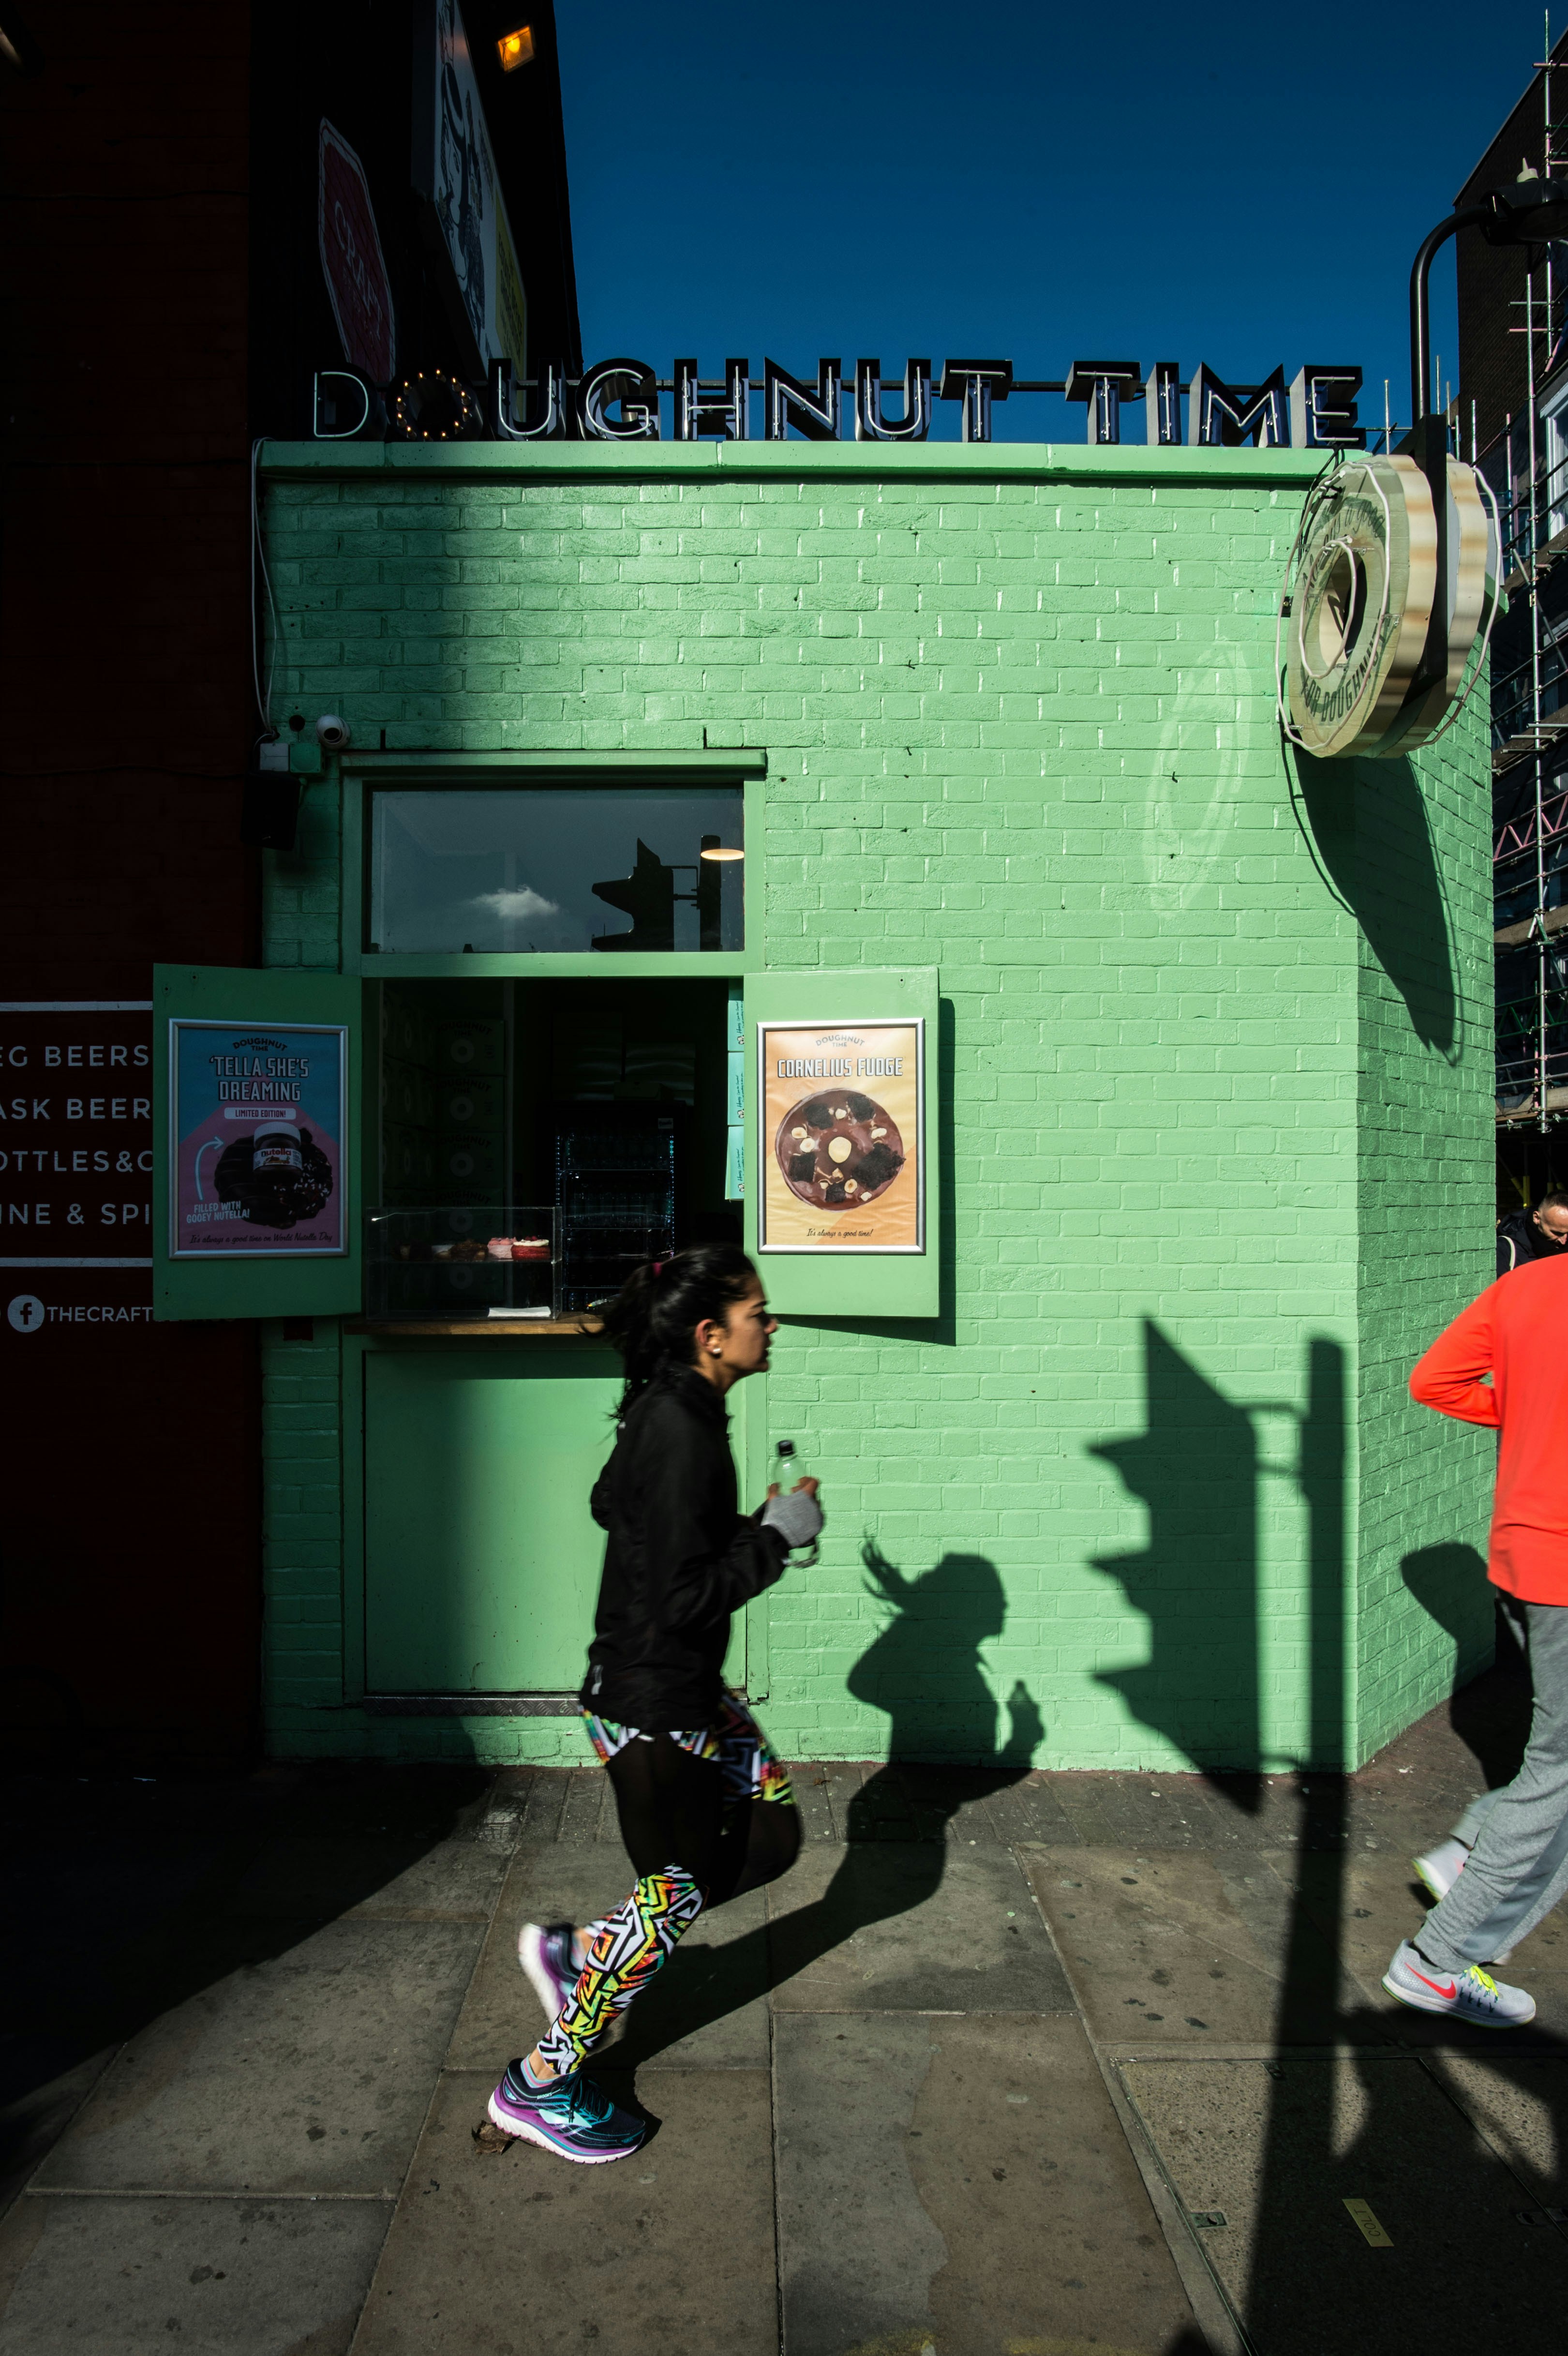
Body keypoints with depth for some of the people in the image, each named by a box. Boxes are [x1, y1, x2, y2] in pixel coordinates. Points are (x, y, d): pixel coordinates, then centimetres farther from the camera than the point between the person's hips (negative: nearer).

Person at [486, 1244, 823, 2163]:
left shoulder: (671, 1412, 4)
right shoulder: (681, 1432, -27)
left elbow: (611, 1504, 18)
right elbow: (684, 1598, -28)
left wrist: (754, 1525, 11)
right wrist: (776, 1537, -18)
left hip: (685, 1690, 10)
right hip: (651, 1705, -10)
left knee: (774, 1836, 16)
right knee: (680, 1887, 6)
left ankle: (579, 1950, 26)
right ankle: (542, 2085, 24)